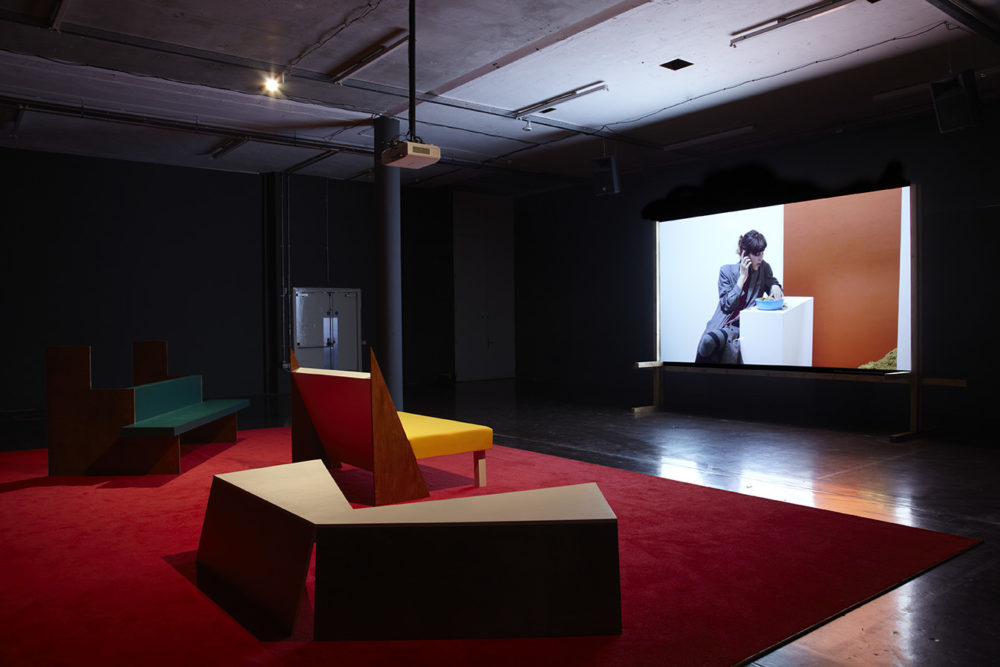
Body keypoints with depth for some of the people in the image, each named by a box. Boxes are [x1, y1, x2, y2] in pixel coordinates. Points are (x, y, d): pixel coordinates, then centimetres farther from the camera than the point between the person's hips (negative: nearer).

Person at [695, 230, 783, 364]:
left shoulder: (764, 268, 6)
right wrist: (742, 277, -10)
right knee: (707, 341, -33)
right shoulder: (726, 271, 0)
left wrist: (775, 287, -2)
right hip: (724, 323, 1)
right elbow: (727, 305, -6)